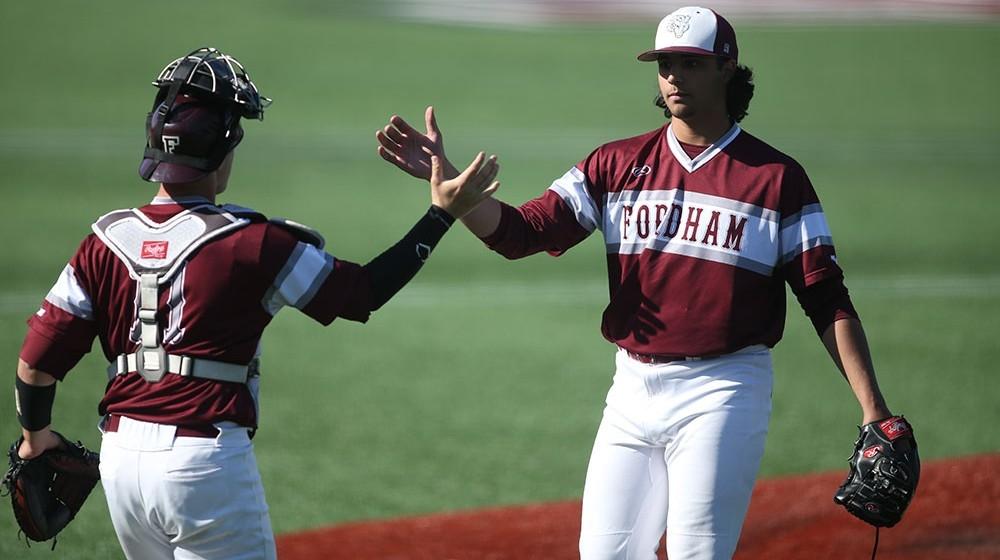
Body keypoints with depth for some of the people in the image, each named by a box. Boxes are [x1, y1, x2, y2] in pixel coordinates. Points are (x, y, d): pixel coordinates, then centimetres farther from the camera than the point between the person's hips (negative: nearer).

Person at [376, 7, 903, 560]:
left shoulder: (777, 177, -1)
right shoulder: (618, 163, 8)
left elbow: (826, 300, -3)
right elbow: (519, 233, 1)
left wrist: (872, 407, -12)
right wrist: (442, 176, -14)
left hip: (721, 393, -4)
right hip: (633, 387, 4)